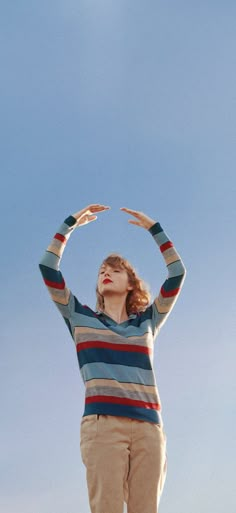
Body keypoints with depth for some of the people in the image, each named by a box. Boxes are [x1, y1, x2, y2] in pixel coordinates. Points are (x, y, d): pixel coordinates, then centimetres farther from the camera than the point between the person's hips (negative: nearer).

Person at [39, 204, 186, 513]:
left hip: (148, 426, 2)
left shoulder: (147, 322, 25)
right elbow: (48, 267, 16)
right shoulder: (81, 318, 22)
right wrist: (71, 223, 21)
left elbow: (177, 273, 20)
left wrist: (154, 228, 23)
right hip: (102, 423, -2)